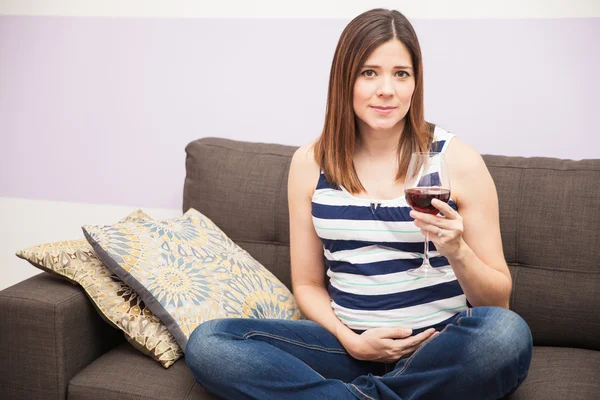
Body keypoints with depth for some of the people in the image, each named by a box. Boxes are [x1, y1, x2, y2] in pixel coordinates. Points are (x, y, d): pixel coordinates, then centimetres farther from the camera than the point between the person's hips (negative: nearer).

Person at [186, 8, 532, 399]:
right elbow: (308, 284, 11)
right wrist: (349, 339, -9)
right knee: (206, 342, -17)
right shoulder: (310, 163, 4)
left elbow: (498, 301, 1)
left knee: (507, 333, -35)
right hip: (350, 343, 2)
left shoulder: (456, 159, -2)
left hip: (438, 347, -1)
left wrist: (457, 252, -20)